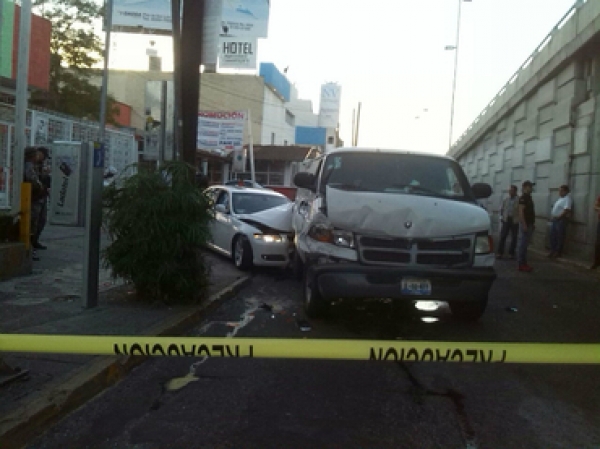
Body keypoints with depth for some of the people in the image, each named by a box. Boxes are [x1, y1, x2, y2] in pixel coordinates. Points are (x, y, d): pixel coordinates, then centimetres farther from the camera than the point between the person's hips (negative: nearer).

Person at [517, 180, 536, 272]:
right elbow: (521, 212, -19)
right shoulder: (523, 198, -13)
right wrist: (524, 224, -23)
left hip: (529, 224, 9)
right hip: (525, 224, -9)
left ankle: (524, 263, 16)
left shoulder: (529, 197, 16)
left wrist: (533, 223, 18)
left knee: (525, 244, 11)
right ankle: (521, 264, -4)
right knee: (523, 244, -6)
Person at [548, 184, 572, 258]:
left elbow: (566, 210, -22)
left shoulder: (567, 199, -13)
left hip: (561, 220, -9)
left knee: (560, 237, -1)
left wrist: (558, 217, -20)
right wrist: (552, 216, 6)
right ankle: (553, 251, 19)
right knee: (552, 235, 11)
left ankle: (558, 252, 6)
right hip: (555, 220, 9)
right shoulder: (560, 198, 17)